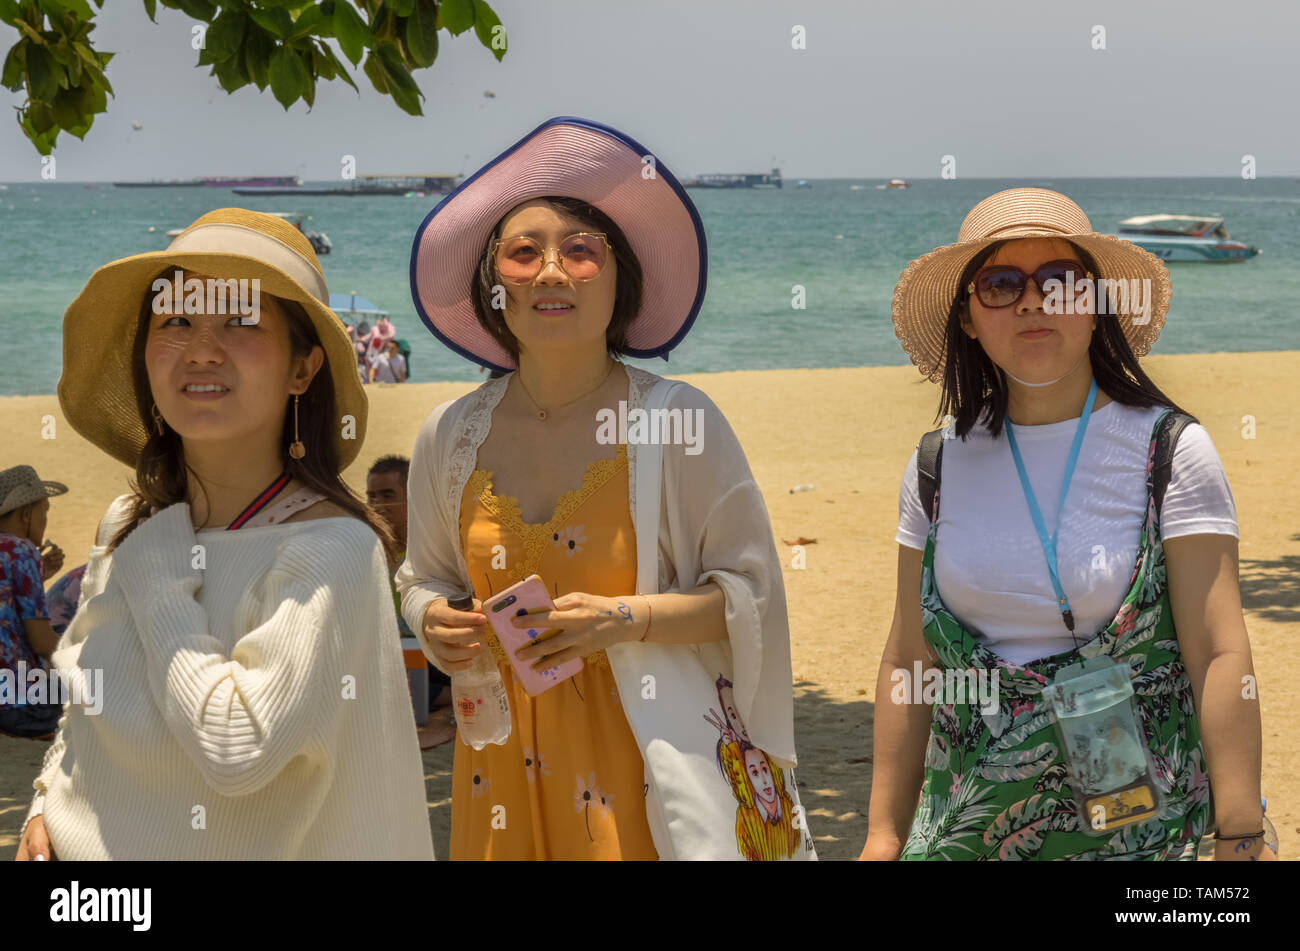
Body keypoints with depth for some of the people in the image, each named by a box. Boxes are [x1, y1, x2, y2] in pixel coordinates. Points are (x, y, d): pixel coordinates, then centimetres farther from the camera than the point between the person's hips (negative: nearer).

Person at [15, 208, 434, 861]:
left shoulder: (332, 550, -23)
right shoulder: (127, 527, -3)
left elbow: (236, 748, -32)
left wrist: (158, 581, -22)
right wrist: (45, 807, -4)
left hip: (222, 852, -5)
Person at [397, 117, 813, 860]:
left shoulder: (680, 421, -9)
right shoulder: (451, 437, 2)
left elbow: (749, 591, -4)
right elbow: (426, 576, 18)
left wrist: (627, 619, -18)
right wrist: (434, 622, -5)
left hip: (647, 760, -3)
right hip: (507, 766, 3)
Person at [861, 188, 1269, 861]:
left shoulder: (1169, 451, -8)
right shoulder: (939, 466, 2)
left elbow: (1219, 655, -13)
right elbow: (909, 662, 6)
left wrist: (1241, 839, -17)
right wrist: (885, 833, 5)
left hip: (1133, 825, -3)